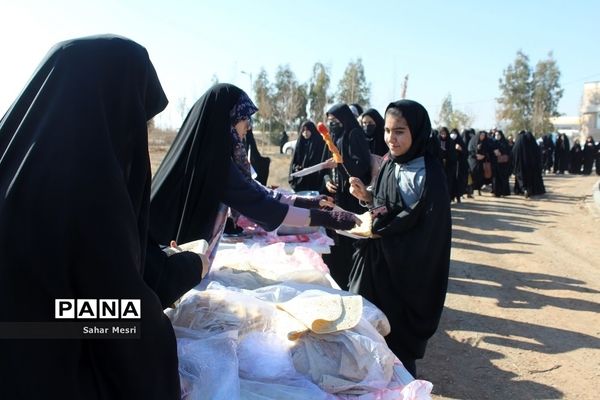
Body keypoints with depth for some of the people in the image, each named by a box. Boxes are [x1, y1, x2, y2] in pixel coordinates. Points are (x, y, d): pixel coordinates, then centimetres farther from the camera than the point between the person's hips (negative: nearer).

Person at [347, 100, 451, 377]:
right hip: (377, 260, 7)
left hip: (406, 268, -7)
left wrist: (379, 227, -16)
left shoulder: (428, 174, -20)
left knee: (397, 330, 7)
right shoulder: (391, 165, 3)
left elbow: (426, 229, -20)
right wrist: (367, 197, -5)